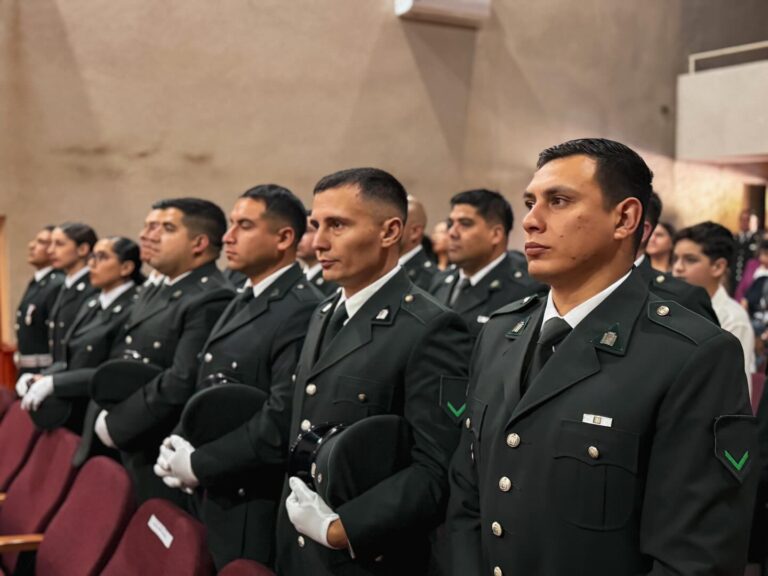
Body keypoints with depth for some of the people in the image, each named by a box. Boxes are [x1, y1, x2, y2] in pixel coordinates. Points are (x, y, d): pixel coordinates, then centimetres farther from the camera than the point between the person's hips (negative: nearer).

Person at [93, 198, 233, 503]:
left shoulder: (211, 301, -20)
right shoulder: (165, 291, 13)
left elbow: (182, 383, -27)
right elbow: (126, 363, 18)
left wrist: (114, 423, -17)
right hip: (134, 452, 9)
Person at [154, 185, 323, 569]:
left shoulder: (302, 312, -19)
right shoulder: (242, 303, 13)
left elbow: (281, 421, -26)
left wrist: (196, 464, -16)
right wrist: (179, 447, 1)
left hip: (255, 512, -9)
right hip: (213, 498, 9)